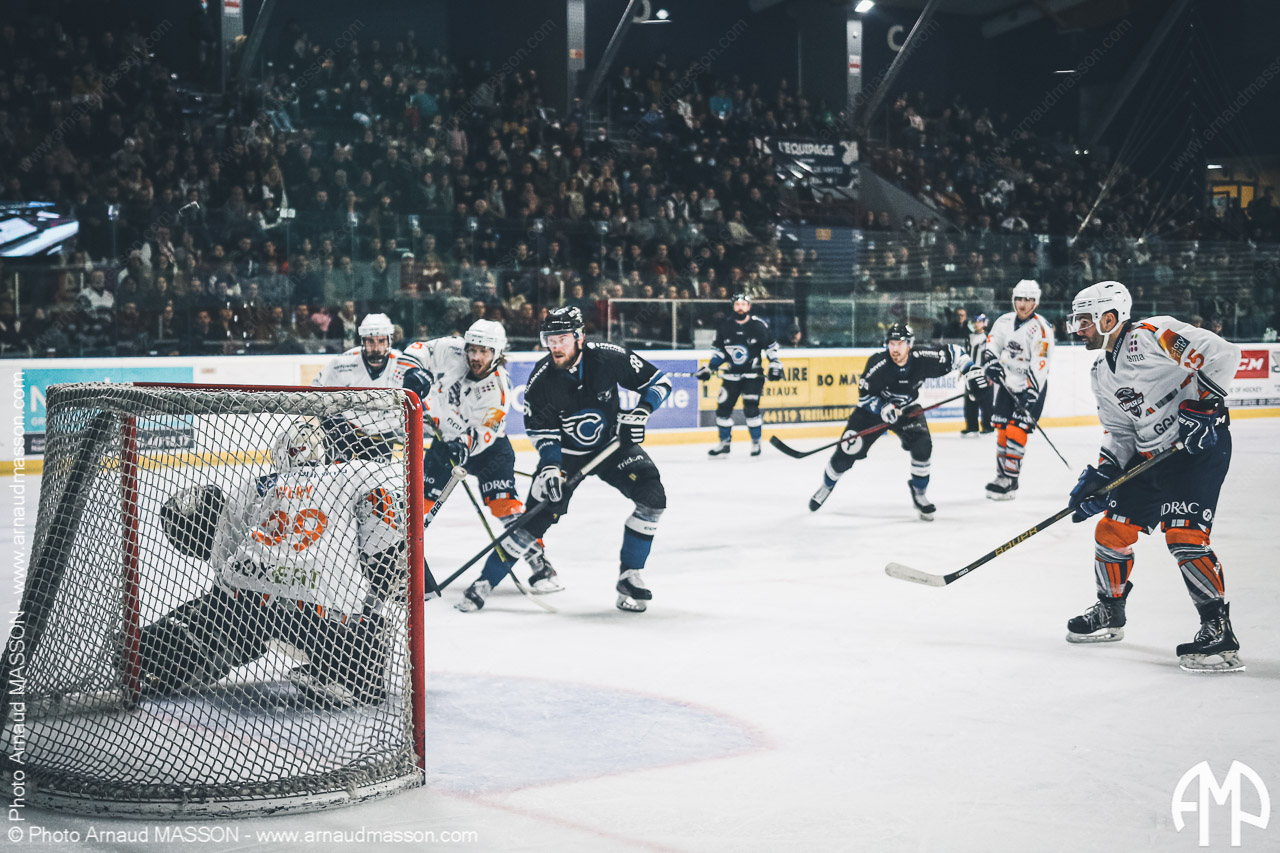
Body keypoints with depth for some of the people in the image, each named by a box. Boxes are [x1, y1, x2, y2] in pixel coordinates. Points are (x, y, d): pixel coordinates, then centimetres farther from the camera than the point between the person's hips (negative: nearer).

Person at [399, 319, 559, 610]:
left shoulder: (498, 389, -25)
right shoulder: (450, 351, -20)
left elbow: (482, 434, -24)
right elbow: (418, 350, -8)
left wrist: (465, 444, -43)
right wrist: (415, 375, -27)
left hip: (486, 445, -3)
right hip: (447, 437, 3)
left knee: (505, 504, -15)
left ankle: (539, 564, -10)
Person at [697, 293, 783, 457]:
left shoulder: (759, 325, -8)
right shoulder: (725, 326, 0)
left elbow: (771, 346, 2)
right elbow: (718, 351, 10)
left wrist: (775, 366, -4)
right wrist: (708, 368, 3)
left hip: (752, 374, -4)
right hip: (731, 374, 4)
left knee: (750, 408, -16)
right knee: (723, 407, 1)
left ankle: (756, 442, -1)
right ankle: (724, 443, 15)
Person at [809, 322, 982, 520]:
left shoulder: (923, 359, -24)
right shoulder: (877, 365, -28)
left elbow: (952, 353, -8)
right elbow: (865, 396, -18)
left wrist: (971, 370, -18)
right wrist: (883, 408, -34)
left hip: (907, 408, 2)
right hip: (874, 407, -1)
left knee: (922, 445, -22)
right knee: (848, 451, -6)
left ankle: (919, 492, 1)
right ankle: (827, 485, 23)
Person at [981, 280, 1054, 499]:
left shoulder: (1041, 329, -17)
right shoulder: (1004, 321, 2)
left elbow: (1039, 366, -22)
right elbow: (991, 346, 12)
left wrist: (1031, 395, -27)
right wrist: (991, 363, -10)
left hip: (1031, 386, -6)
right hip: (1007, 383, 6)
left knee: (1016, 430, -14)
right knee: (1002, 429, 5)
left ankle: (1010, 481, -10)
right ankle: (1002, 473, 17)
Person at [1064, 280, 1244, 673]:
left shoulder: (1152, 335, -16)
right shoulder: (1102, 375, 12)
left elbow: (1221, 353, -22)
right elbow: (1119, 434, 15)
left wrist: (1201, 406, -25)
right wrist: (1099, 477, 1)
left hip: (1200, 446, -9)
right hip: (1149, 456, 9)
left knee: (1184, 535, -20)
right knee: (1111, 529, 10)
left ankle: (1219, 630, -11)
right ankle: (1109, 612, 30)